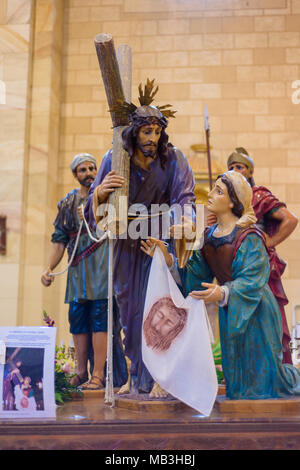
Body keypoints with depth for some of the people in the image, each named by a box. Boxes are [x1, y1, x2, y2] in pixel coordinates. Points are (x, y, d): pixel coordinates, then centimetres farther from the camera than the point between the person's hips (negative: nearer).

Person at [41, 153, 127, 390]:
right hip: (78, 269, 5)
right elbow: (60, 239, 15)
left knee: (100, 319, -8)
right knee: (78, 320, 6)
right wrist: (49, 268, 6)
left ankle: (98, 375, -5)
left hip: (102, 265, -5)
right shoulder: (68, 203, 16)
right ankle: (81, 373, 16)